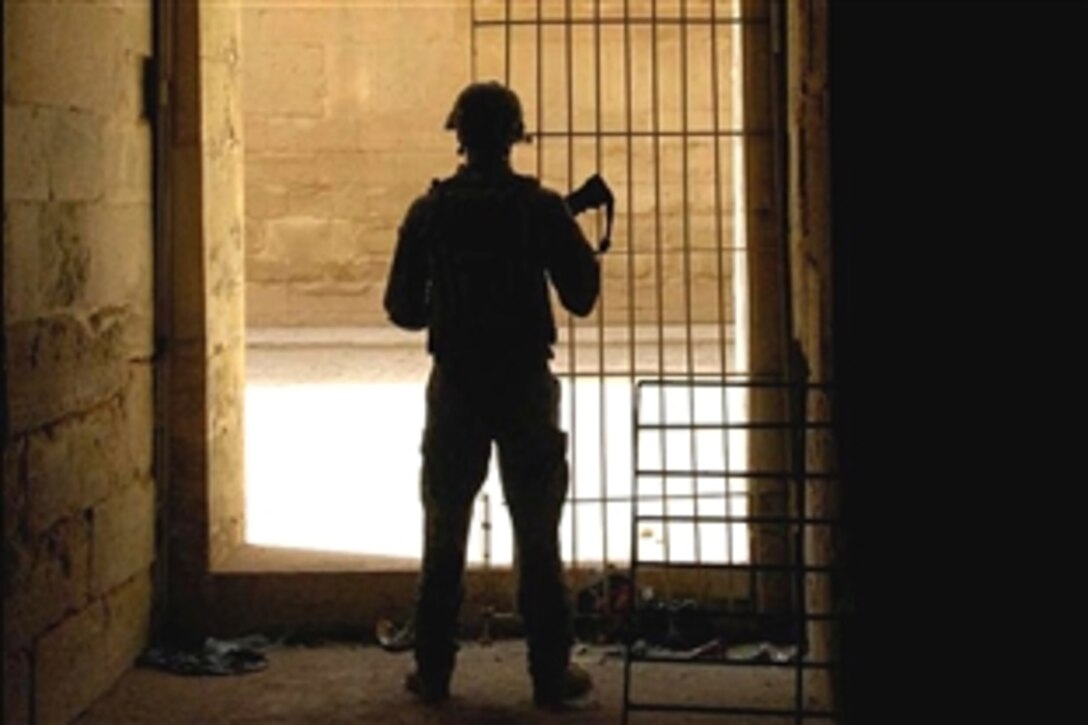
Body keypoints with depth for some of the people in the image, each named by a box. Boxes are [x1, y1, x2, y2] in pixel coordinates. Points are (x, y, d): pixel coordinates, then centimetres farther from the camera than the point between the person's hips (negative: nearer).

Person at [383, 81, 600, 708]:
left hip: (456, 386, 1)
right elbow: (582, 297, -3)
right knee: (537, 537, 6)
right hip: (526, 385, -1)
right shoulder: (542, 208, -6)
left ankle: (434, 672, 13)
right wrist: (577, 244, 14)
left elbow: (403, 309, 1)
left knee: (444, 536, 11)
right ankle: (552, 673, 8)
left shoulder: (429, 212, -2)